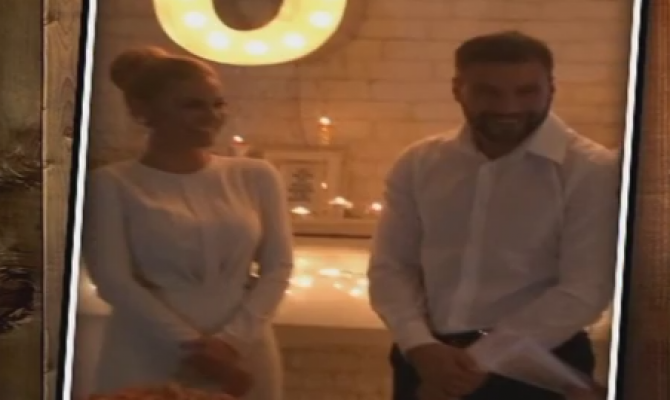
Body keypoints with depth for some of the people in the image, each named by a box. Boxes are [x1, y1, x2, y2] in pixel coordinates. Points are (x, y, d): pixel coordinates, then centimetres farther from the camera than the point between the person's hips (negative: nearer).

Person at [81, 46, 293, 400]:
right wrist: (192, 345, -14)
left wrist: (233, 340, -11)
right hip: (148, 363, -2)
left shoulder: (256, 177, 6)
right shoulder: (112, 184, -1)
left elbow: (278, 267, 2)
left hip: (243, 359, 2)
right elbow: (113, 279, -8)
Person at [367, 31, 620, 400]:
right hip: (428, 362, 4)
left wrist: (477, 361, -16)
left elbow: (584, 291, -13)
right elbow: (390, 266, 5)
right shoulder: (418, 164, 4)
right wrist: (420, 346, -14)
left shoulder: (591, 171, -9)